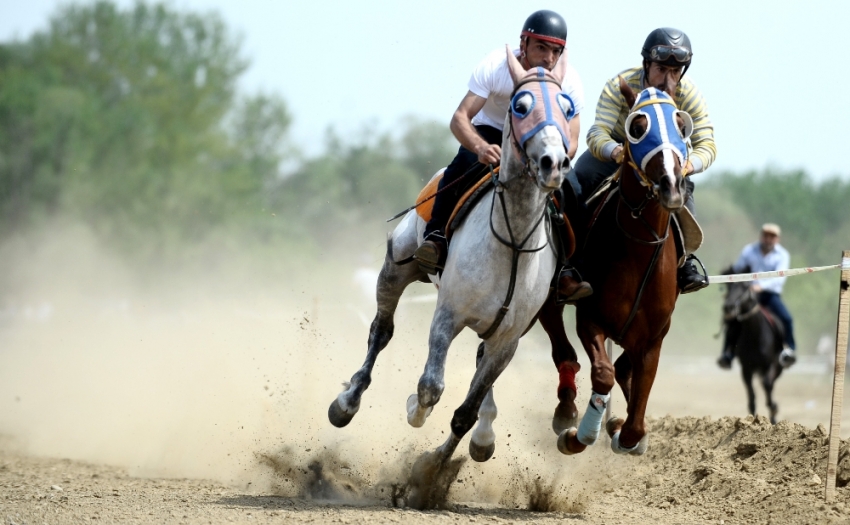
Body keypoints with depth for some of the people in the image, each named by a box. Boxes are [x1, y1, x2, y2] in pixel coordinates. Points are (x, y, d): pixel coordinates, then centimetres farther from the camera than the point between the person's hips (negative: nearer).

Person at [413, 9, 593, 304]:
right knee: (462, 167, -35)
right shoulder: (496, 66, -26)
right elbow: (460, 118, -30)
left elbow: (571, 143, -18)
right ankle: (436, 238, -32)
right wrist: (481, 148, -51)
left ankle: (563, 272, -15)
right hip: (490, 133, -2)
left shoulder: (569, 81, -20)